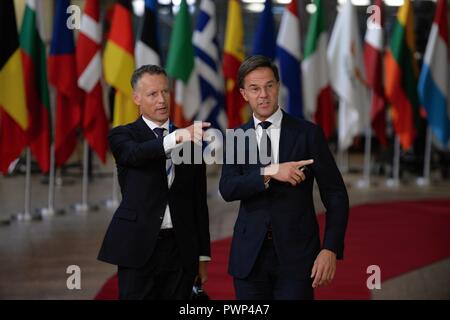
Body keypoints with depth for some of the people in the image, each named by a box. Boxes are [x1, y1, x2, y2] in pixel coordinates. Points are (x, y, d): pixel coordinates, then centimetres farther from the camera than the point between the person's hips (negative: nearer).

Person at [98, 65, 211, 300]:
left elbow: (199, 202, 14)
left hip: (181, 249, 3)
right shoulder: (122, 136, 3)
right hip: (138, 247, -3)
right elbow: (136, 154, -22)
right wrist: (177, 137, -39)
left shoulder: (191, 139, 12)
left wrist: (203, 254, 11)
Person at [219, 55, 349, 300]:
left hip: (296, 254, -2)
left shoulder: (308, 133, 1)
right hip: (249, 255, 2)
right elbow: (227, 189, -8)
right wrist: (269, 173, -22)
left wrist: (330, 249, -11)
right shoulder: (235, 139, 7)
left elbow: (335, 195, -1)